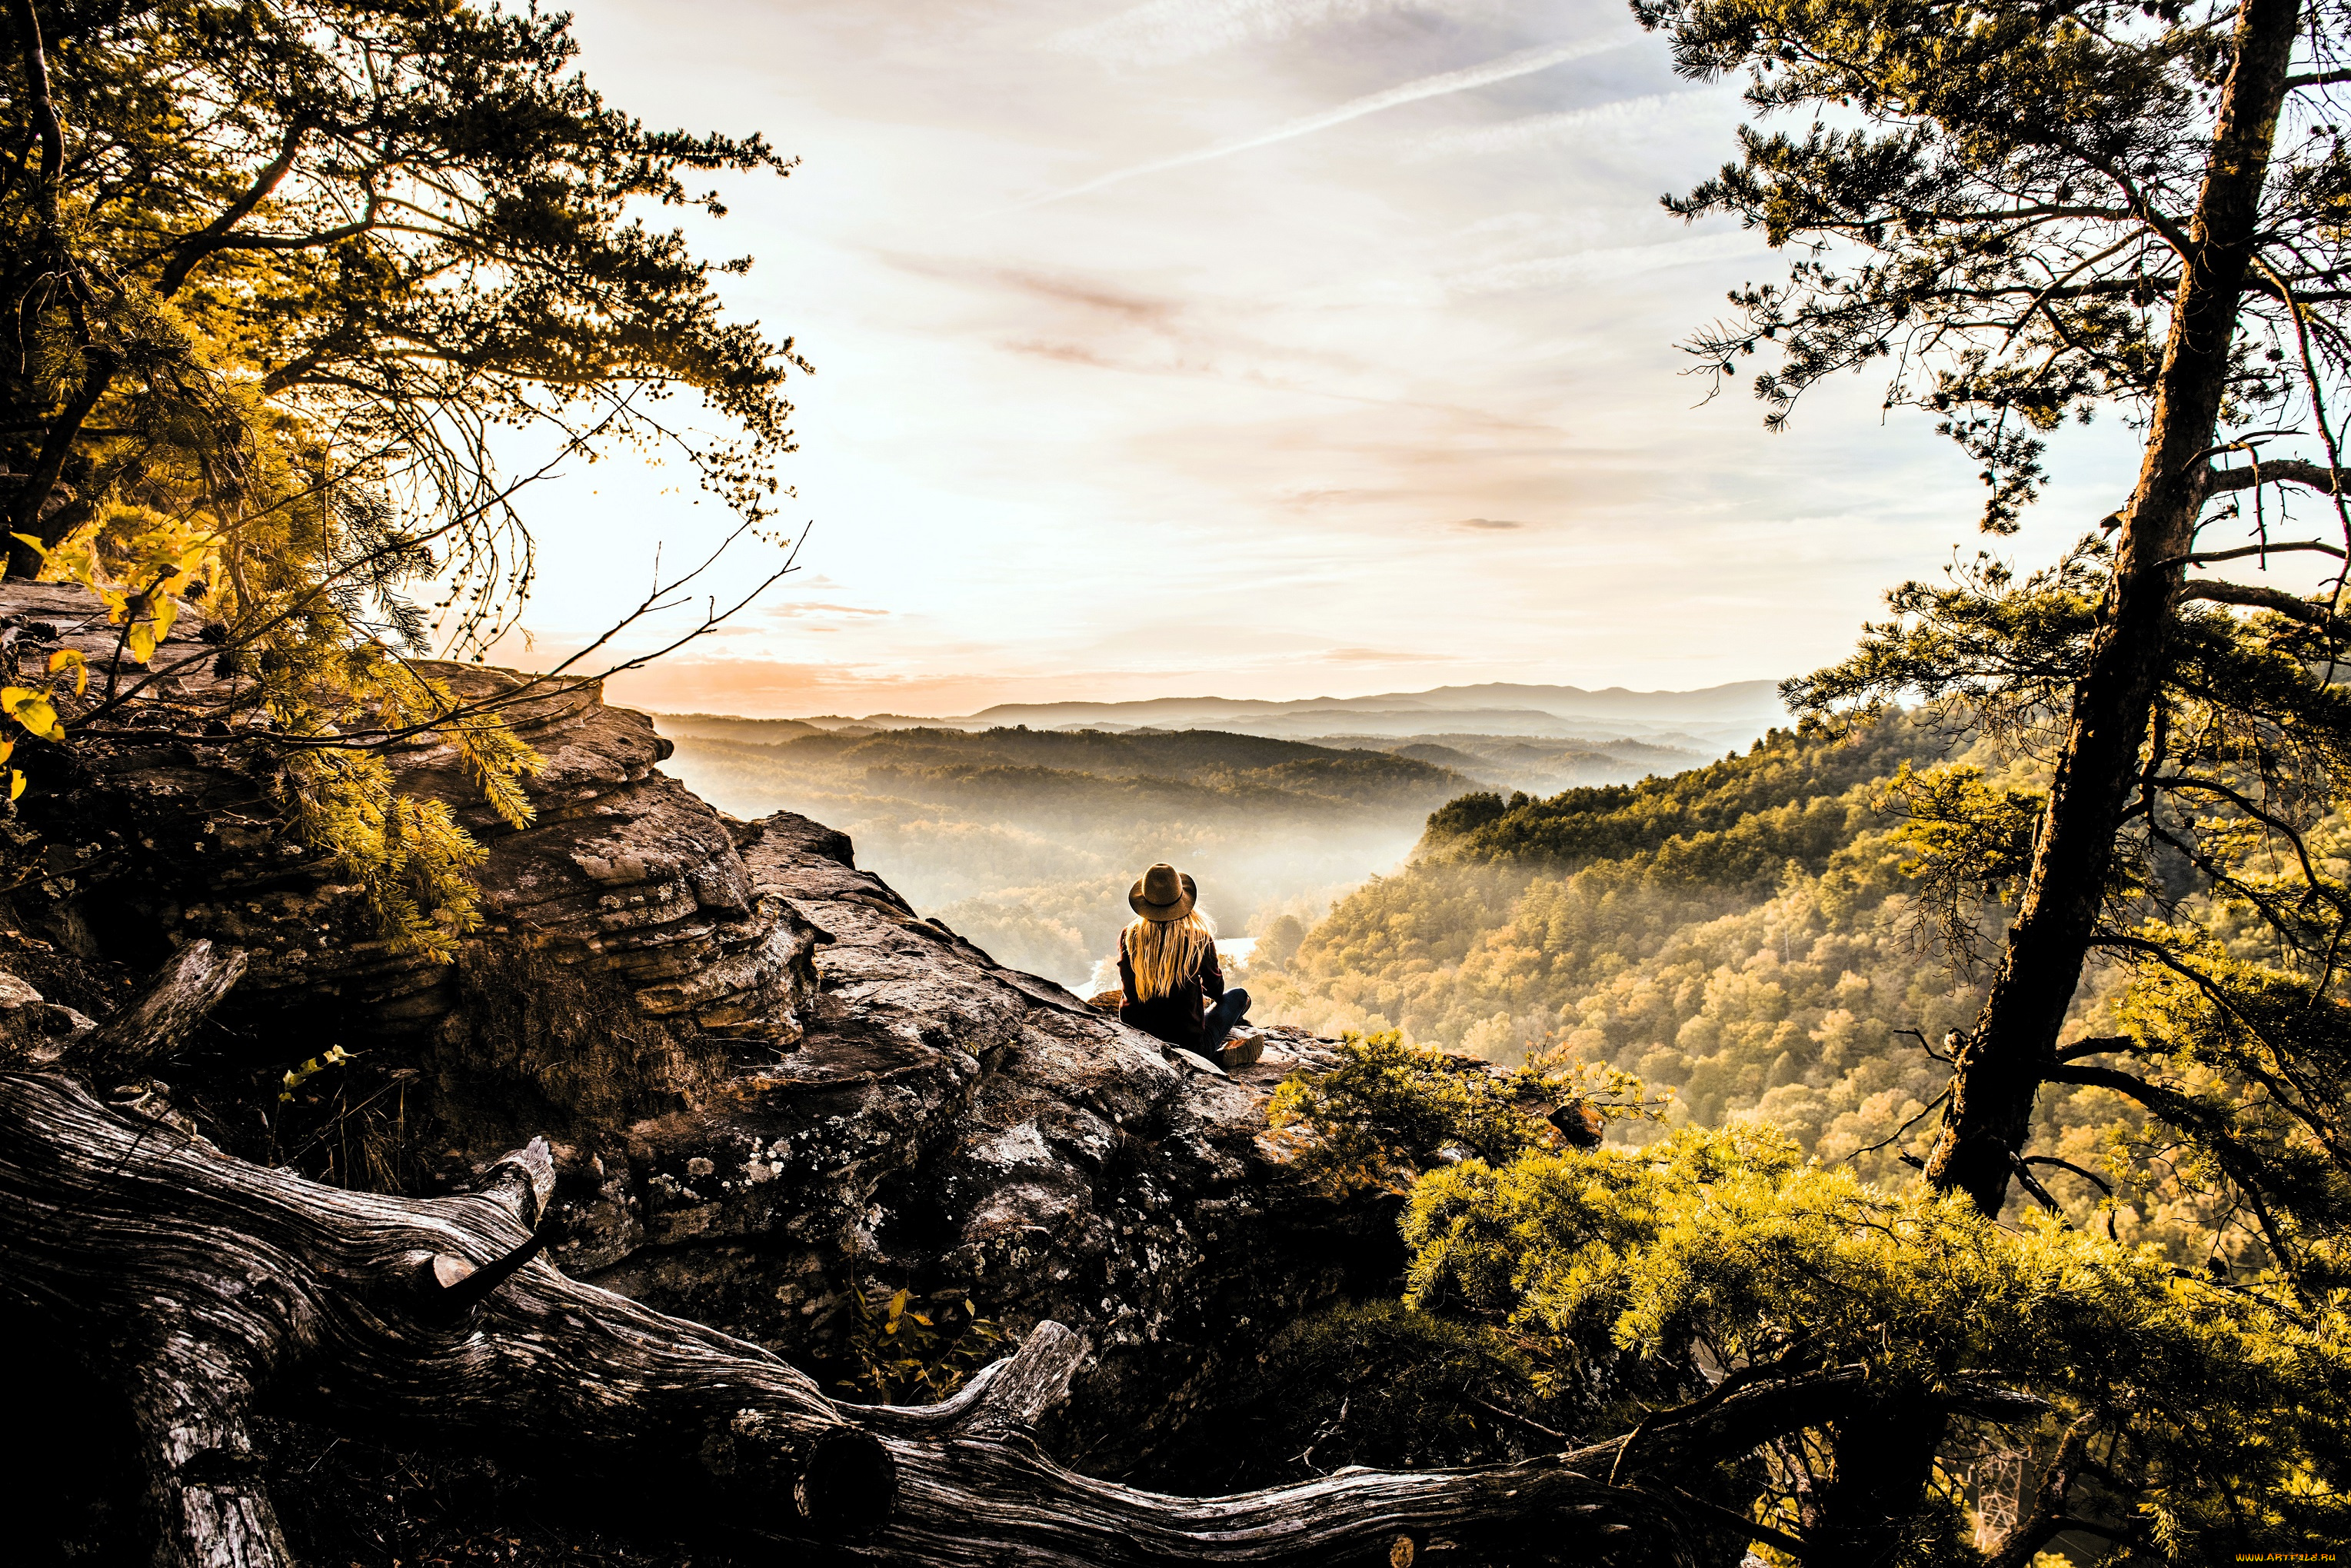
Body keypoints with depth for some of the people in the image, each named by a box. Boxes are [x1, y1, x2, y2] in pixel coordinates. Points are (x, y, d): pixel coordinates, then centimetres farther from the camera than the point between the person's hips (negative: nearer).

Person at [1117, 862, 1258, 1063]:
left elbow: (1128, 990, 5)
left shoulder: (1129, 937, -8)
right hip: (1188, 1043, -2)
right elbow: (1215, 990, 5)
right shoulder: (1199, 938, -13)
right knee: (1239, 995, 23)